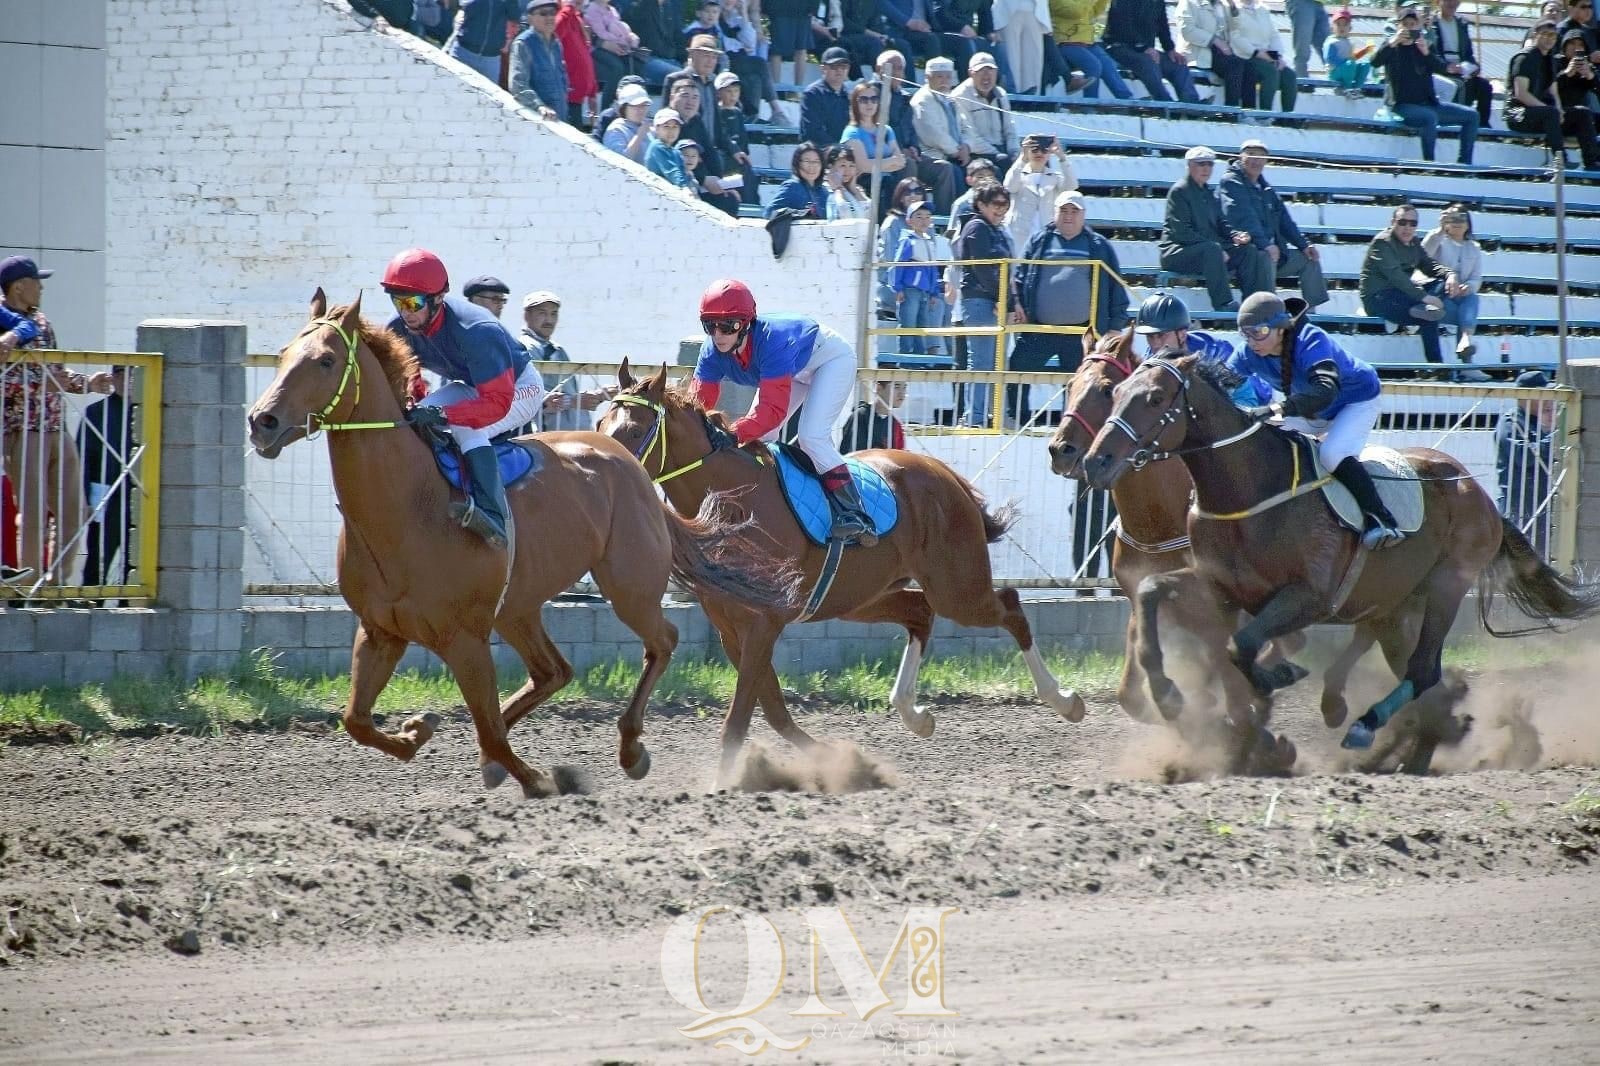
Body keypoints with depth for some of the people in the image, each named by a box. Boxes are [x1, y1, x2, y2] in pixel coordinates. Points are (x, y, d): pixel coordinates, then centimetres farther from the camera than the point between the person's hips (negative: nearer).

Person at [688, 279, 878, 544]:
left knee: (812, 435, -24)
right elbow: (698, 401, -24)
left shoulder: (772, 341, -44)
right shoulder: (712, 352, -23)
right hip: (794, 371, 8)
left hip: (831, 357, -8)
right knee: (759, 437, 2)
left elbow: (773, 408, -48)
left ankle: (852, 514, -25)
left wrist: (734, 434, -61)